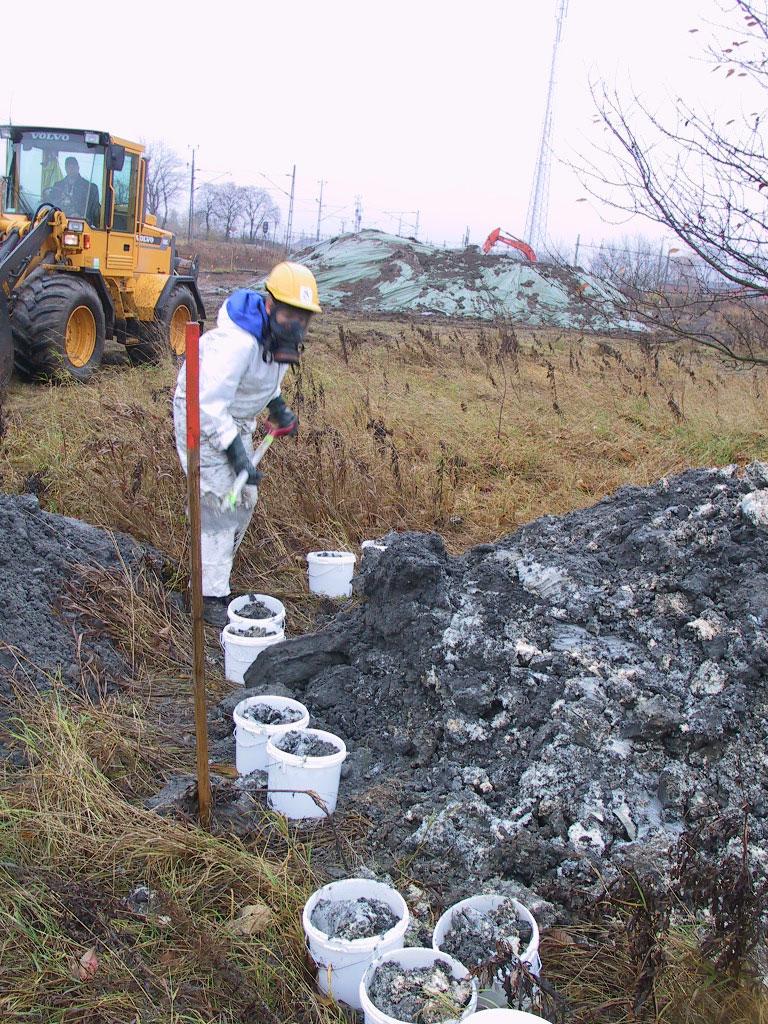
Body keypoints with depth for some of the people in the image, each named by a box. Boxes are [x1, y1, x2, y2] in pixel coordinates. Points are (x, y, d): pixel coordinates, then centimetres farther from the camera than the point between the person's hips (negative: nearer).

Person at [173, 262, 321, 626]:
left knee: (244, 500, 12)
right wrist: (238, 455, -35)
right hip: (203, 417, -9)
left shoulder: (280, 334, -6)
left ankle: (213, 579, 27)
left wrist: (277, 405, 6)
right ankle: (210, 596, -3)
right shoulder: (237, 342, -35)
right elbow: (209, 404, -36)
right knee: (218, 504, -12)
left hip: (237, 418, 9)